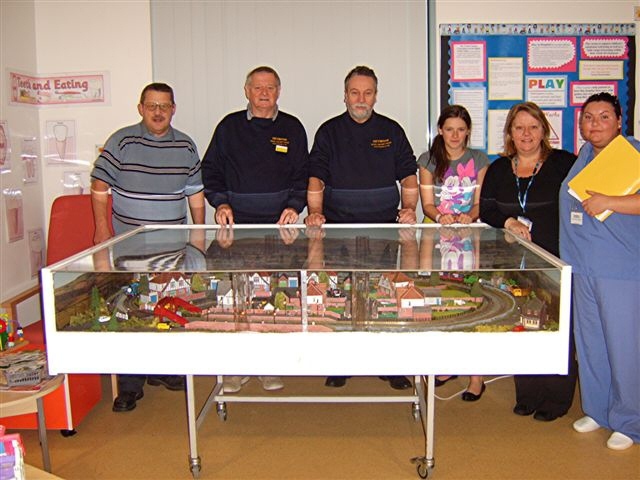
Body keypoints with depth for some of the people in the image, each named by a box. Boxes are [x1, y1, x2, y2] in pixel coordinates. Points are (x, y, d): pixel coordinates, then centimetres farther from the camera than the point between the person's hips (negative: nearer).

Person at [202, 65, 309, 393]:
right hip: (237, 223, 0)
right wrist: (220, 203, -4)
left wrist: (294, 206, -5)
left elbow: (303, 174, 10)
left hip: (279, 224, 0)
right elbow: (211, 170, 11)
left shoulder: (292, 128, 11)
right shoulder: (229, 126, 10)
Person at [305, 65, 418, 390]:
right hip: (338, 229, -1)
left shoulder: (391, 131, 12)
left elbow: (408, 176, 12)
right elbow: (316, 178, 0)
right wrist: (315, 212, -14)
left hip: (385, 229, 1)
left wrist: (409, 207, -4)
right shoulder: (329, 132, 9)